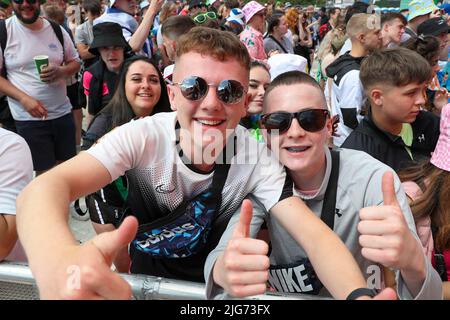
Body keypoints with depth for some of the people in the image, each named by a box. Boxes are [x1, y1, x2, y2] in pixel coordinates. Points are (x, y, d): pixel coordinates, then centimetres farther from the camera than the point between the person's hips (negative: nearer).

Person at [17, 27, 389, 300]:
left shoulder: (255, 158, -20)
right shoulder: (144, 137, -25)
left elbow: (315, 233, -27)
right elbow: (46, 187, -37)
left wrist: (359, 295, -49)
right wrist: (57, 260, -61)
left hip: (214, 278, 0)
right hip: (145, 273, 0)